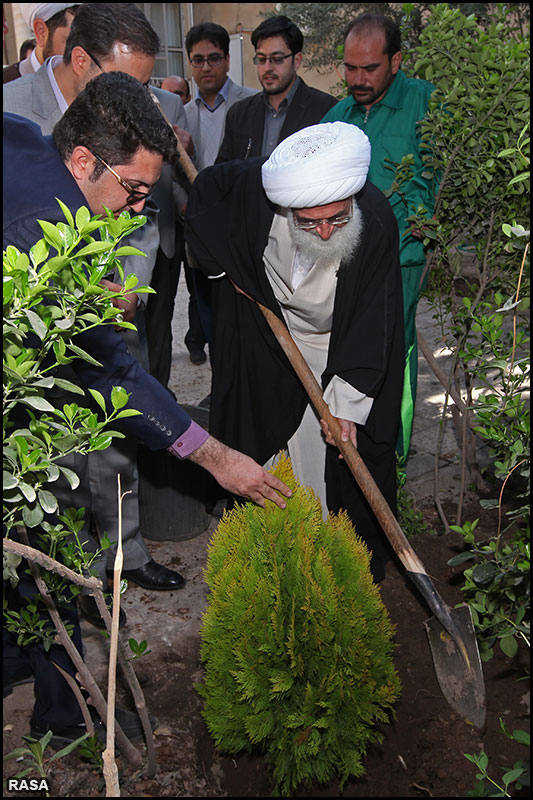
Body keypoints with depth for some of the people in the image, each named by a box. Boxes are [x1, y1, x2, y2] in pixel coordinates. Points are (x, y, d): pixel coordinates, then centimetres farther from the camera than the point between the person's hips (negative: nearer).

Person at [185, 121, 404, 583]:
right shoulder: (253, 185, -28)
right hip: (268, 341, 2)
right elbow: (205, 188, -4)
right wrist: (225, 265, -8)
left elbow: (372, 322, -24)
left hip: (341, 349, -1)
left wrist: (347, 402, -26)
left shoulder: (376, 221, -30)